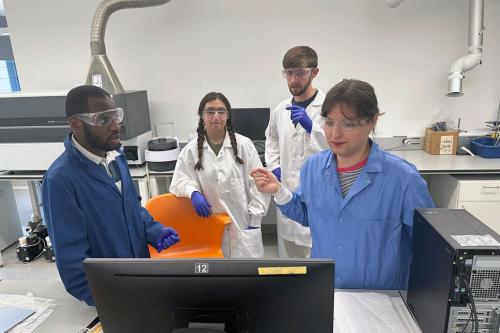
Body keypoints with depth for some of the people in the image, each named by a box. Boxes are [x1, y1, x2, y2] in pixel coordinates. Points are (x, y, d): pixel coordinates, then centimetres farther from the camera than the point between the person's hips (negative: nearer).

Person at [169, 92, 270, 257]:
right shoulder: (191, 149, -1)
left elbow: (258, 183, -2)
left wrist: (255, 219, -3)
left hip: (243, 224, 0)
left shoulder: (244, 144, -4)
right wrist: (193, 193, -18)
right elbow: (180, 179, 3)